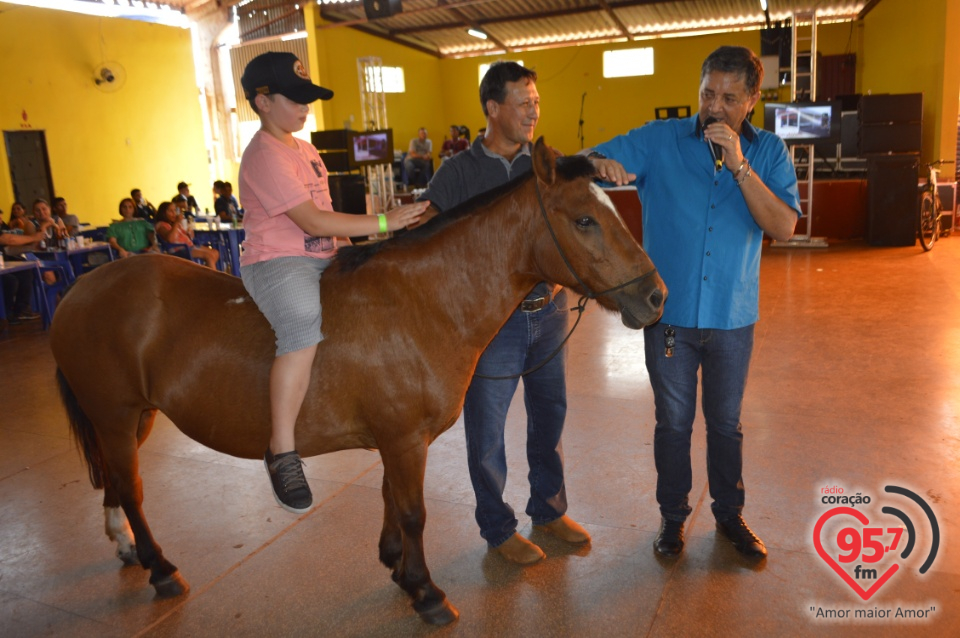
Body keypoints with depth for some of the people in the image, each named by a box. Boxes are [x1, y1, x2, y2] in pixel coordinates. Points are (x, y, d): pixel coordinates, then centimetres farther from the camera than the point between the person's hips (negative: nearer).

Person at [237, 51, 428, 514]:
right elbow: (311, 221, -20)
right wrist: (384, 223, -19)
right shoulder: (264, 156, -12)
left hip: (323, 258, 10)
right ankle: (282, 452, -28)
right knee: (305, 327, -36)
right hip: (277, 262, -10)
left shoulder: (304, 149, 18)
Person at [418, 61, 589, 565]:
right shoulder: (458, 173, -6)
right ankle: (498, 529, 28)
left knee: (549, 417, 17)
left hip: (547, 312, 4)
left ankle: (548, 510, 39)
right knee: (486, 431, 7)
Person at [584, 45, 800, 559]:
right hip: (668, 313, -1)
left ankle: (729, 514, 38)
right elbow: (593, 158, -13)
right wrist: (601, 166, -37)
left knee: (726, 422, 17)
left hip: (732, 318, 1)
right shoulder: (659, 140, -5)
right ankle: (672, 515, 33)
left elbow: (783, 227, -13)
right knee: (673, 421, 13)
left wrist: (738, 165, -22)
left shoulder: (768, 152, -2)